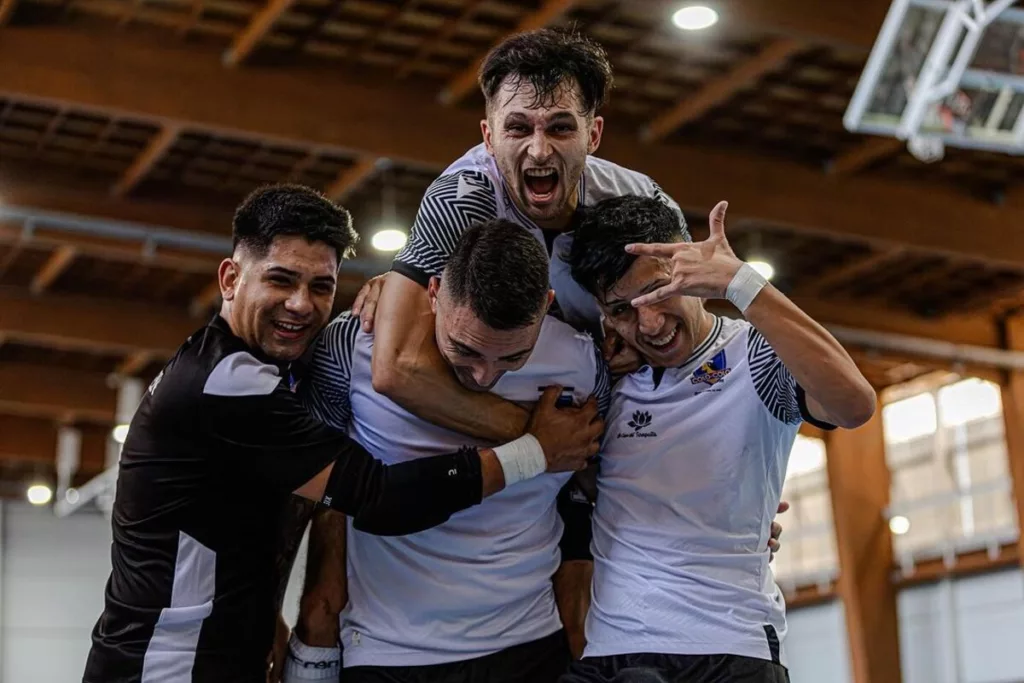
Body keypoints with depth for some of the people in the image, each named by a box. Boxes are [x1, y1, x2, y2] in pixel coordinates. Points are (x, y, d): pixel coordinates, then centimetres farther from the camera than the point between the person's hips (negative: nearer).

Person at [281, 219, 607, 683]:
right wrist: (323, 592, 0)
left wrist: (573, 628, 6)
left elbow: (578, 502, 4)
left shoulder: (581, 366, -12)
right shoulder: (351, 346, -16)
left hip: (529, 645, 1)